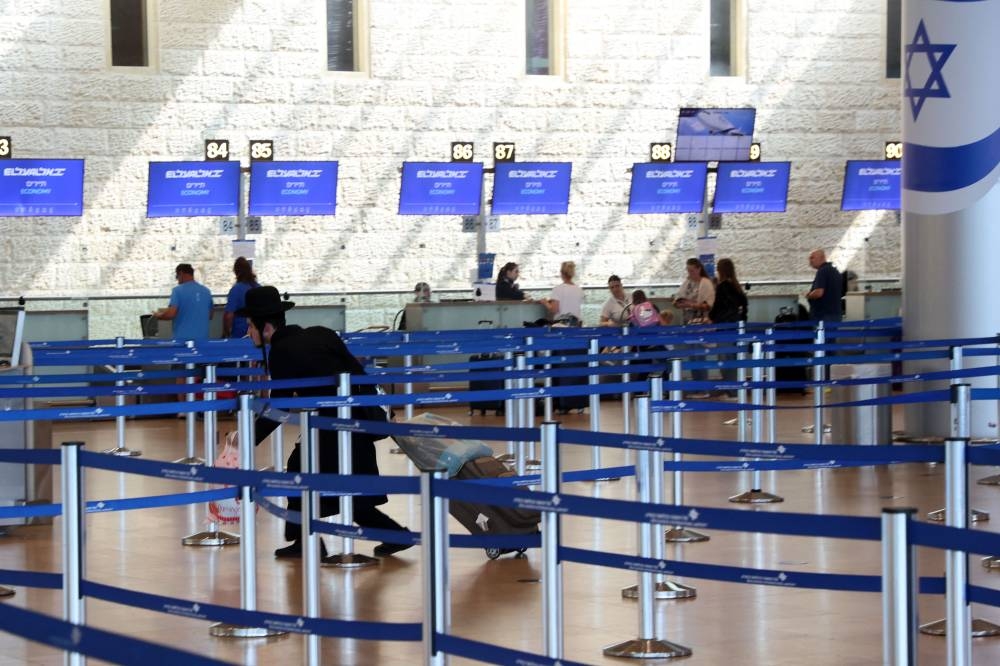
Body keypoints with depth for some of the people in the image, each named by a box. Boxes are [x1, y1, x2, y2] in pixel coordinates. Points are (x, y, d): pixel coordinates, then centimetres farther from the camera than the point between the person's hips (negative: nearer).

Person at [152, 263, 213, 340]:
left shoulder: (178, 290, -7)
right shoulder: (206, 291, 9)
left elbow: (171, 314, -14)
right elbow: (210, 316, 16)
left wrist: (157, 315, 5)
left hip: (182, 338, -5)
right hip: (202, 338, 5)